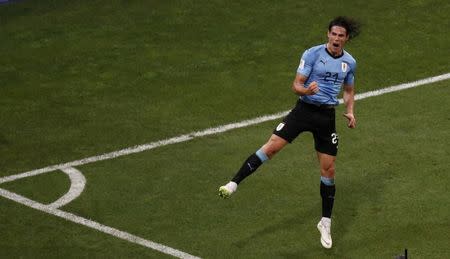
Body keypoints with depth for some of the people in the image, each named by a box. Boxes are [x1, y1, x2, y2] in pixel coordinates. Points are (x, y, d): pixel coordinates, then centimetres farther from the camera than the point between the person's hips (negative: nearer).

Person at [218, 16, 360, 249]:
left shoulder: (349, 62, 5)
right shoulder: (312, 54, -7)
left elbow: (349, 90, 21)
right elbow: (296, 85, -8)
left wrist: (350, 112, 4)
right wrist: (307, 90, -30)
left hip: (327, 116, 3)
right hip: (305, 109, -3)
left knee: (328, 171, 4)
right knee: (271, 146, -19)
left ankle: (325, 223, 17)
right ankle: (233, 184, -16)